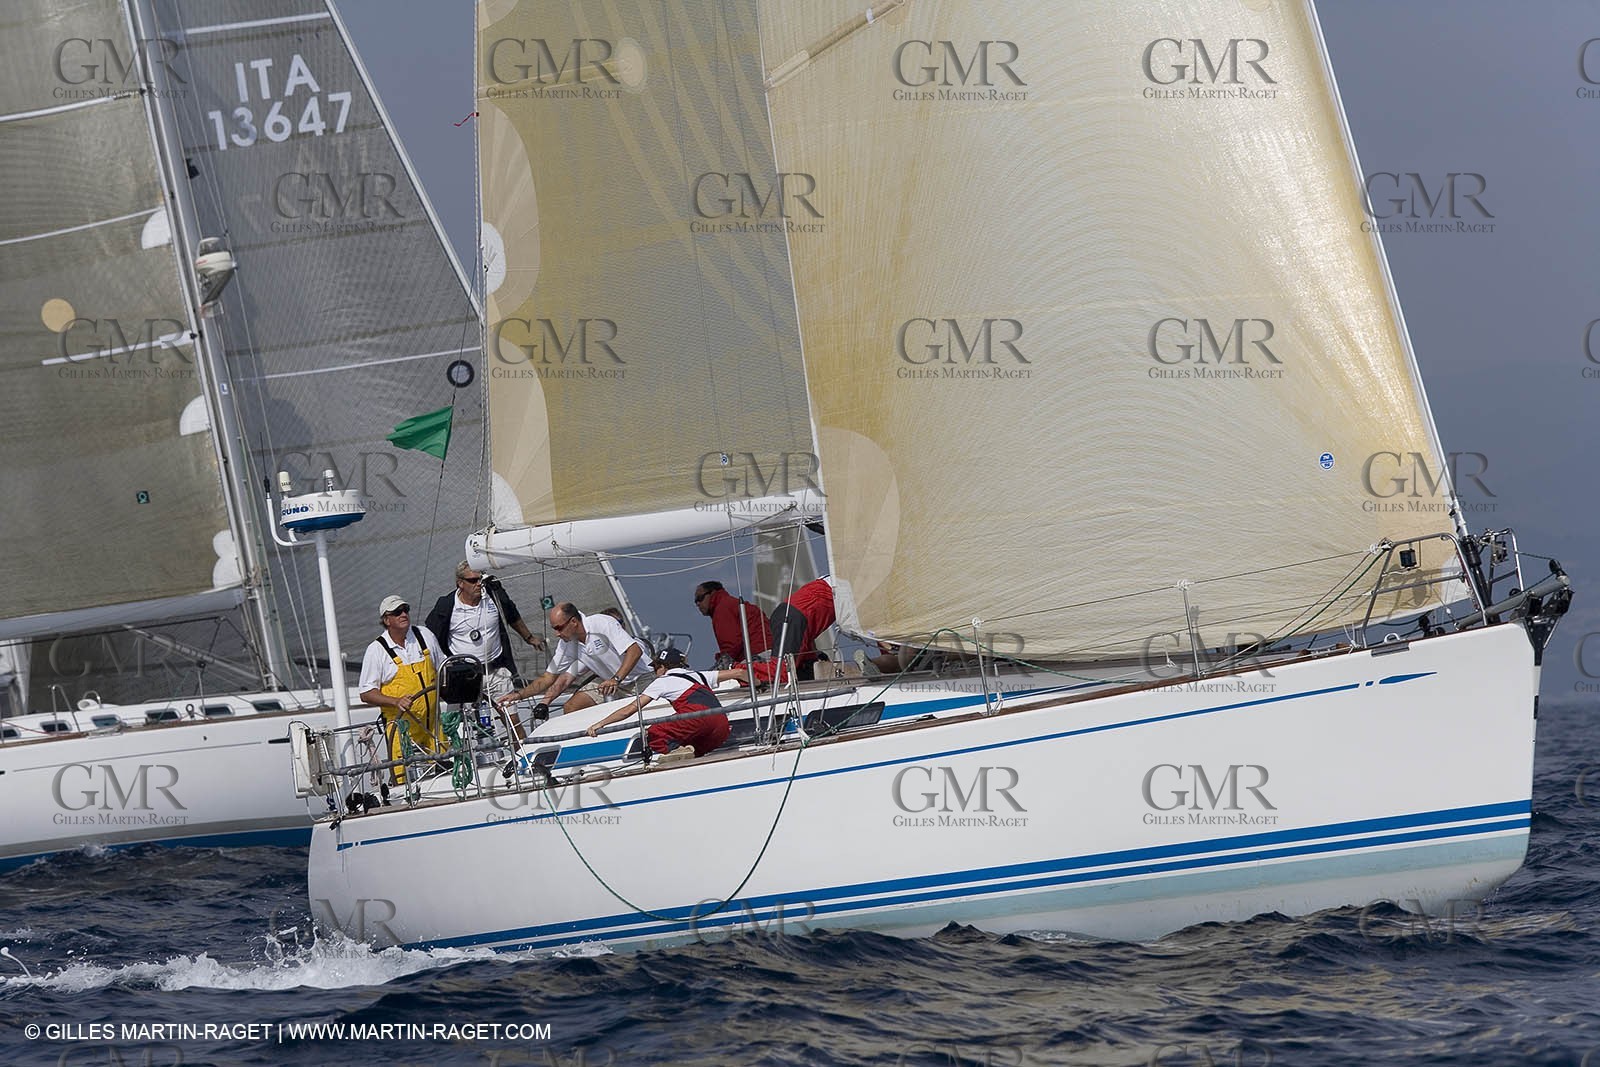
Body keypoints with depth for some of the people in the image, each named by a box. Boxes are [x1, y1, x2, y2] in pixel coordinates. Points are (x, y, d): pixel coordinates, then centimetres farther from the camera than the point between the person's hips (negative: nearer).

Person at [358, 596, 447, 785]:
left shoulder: (425, 636, 6)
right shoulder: (376, 650, -5)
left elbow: (442, 671, 21)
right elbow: (366, 694, -6)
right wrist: (397, 702, -19)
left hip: (432, 722, 4)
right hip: (401, 724, -4)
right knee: (402, 778, -12)